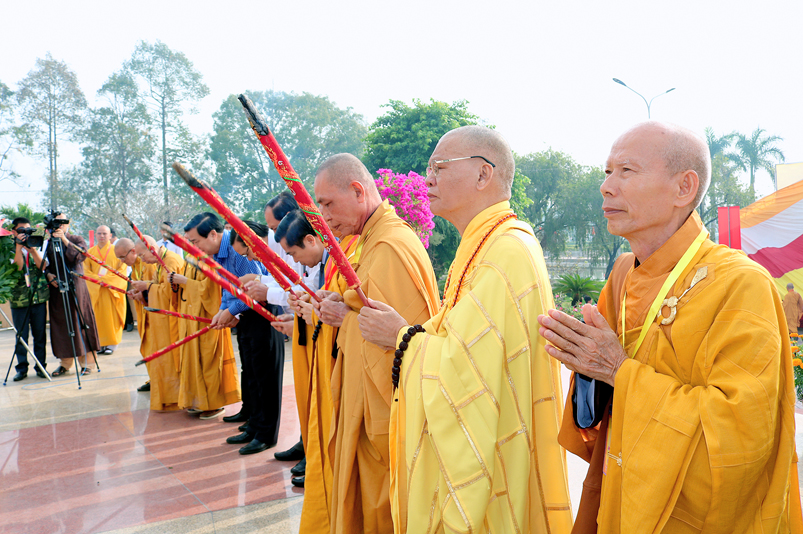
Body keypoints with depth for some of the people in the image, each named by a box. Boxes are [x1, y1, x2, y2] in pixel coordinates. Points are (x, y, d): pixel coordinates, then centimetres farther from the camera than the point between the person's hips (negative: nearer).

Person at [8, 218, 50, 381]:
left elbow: (42, 265, -6)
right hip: (18, 298, -2)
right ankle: (22, 368, 13)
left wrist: (32, 248, -15)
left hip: (39, 297, 2)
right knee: (21, 336, 3)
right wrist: (19, 247, -16)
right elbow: (16, 267, -13)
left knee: (40, 335, 5)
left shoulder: (36, 247, 10)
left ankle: (41, 366, 14)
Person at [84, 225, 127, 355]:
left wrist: (106, 279, -13)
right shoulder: (90, 252, 13)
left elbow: (121, 270, -1)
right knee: (97, 316, -1)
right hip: (95, 289, 2)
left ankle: (111, 344, 1)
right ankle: (100, 344, 4)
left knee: (111, 315, -4)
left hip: (112, 289, -2)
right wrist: (98, 279, -11)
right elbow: (86, 270, 7)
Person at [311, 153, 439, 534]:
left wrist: (347, 318, -15)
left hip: (385, 415, -10)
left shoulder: (391, 248, -23)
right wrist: (346, 306, 3)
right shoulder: (377, 239, 10)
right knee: (362, 500, 21)